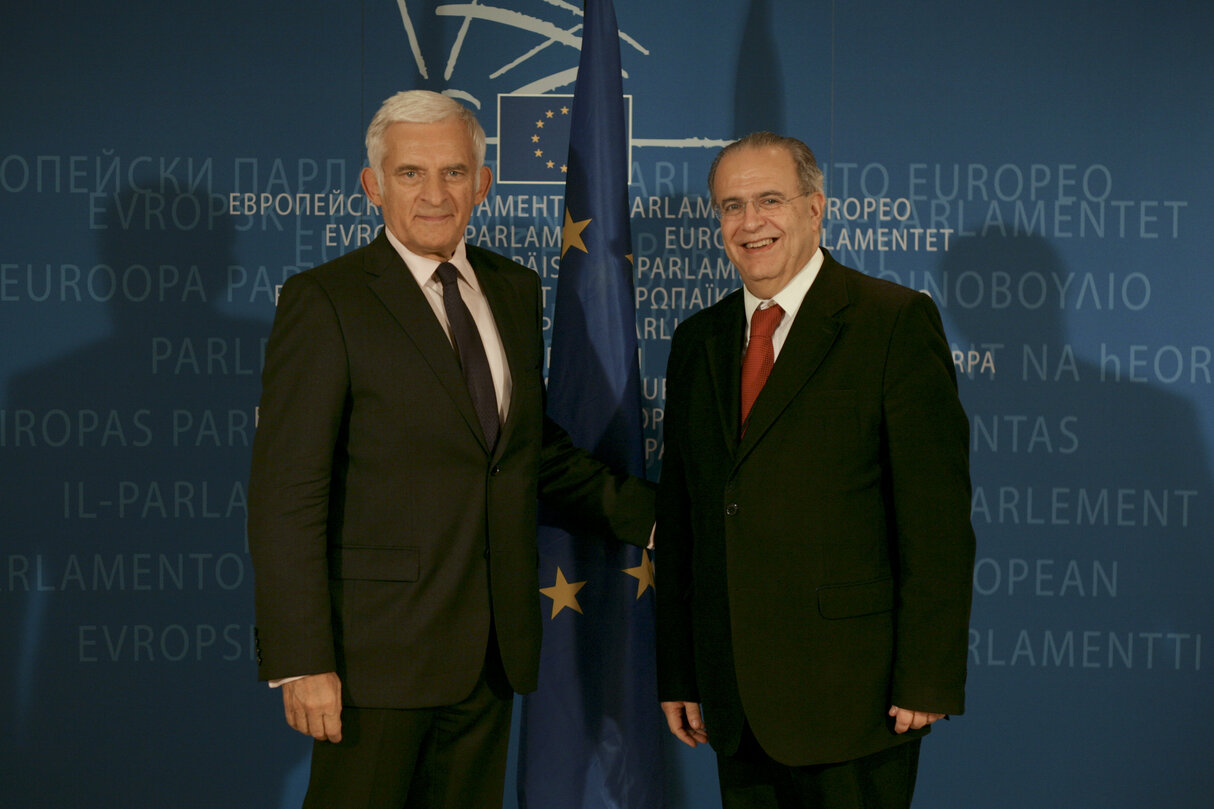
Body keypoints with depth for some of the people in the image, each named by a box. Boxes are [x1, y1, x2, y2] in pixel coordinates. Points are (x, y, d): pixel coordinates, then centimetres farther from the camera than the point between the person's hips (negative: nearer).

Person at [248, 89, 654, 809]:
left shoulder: (515, 289, 11)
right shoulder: (325, 301, -8)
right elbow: (288, 492, -12)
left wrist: (652, 519, 13)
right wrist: (301, 662, -17)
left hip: (494, 643, 6)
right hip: (378, 646, -5)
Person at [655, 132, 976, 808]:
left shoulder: (898, 322, -6)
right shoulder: (698, 340, 12)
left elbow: (938, 517, -10)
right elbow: (679, 516, 13)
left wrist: (928, 678, -14)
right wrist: (678, 674, 11)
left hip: (851, 695, -5)